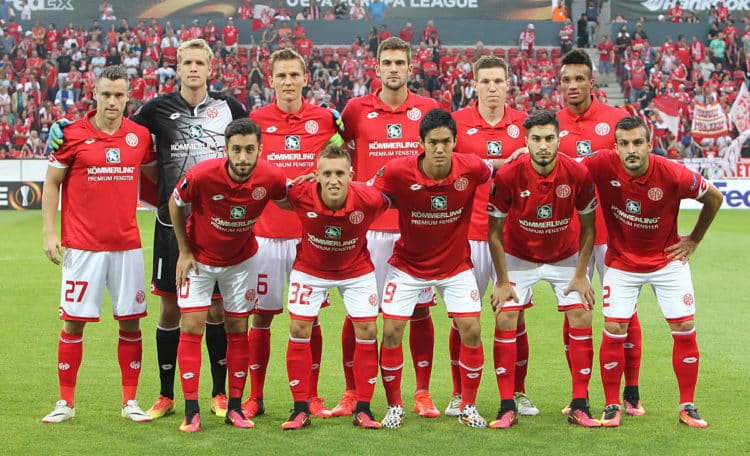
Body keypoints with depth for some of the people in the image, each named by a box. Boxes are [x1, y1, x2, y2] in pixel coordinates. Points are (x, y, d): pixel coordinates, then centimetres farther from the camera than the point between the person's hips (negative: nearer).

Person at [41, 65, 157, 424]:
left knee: (130, 322, 4)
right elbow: (51, 183, 3)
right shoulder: (73, 134, -3)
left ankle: (130, 401, 15)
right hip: (83, 245, -2)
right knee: (73, 322, 1)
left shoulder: (140, 136, 4)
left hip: (127, 244, 2)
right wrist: (49, 232, -4)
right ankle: (66, 402, 12)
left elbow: (154, 177, 19)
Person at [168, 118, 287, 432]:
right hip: (199, 258, -2)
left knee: (238, 330, 5)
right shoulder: (201, 175, -30)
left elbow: (286, 200, 2)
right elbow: (175, 203, -9)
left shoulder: (272, 178, -24)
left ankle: (235, 407, 14)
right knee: (191, 327, -7)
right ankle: (191, 411, -2)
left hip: (242, 259, 2)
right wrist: (184, 251, -6)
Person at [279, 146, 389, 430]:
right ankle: (300, 409, 5)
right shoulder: (301, 196, -30)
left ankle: (363, 409, 8)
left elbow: (390, 201, -8)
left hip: (356, 268, 0)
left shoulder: (368, 200, -31)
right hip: (310, 268, 0)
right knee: (299, 329, -5)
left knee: (367, 330, -4)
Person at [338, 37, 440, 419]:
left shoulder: (429, 109, 5)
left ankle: (423, 394, 13)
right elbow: (343, 157, 13)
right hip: (368, 225, 0)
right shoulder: (356, 109, 3)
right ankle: (352, 392, 11)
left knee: (420, 309, 4)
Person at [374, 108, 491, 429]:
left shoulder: (471, 168, -18)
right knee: (391, 331, -6)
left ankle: (468, 407, 12)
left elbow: (496, 176, 7)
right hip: (408, 264, -1)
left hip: (456, 264, 1)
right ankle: (394, 407, 12)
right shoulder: (397, 171, -23)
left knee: (471, 330, -6)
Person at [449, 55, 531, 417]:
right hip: (469, 234, -1)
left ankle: (518, 394, 15)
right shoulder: (457, 122, 1)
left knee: (514, 316, 4)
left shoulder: (523, 123, 6)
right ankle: (459, 395, 13)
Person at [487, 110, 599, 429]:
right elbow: (495, 230, -13)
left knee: (581, 320, -7)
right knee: (505, 321, -11)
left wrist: (581, 275, -7)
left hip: (565, 257, 1)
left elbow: (587, 227, -6)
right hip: (518, 257, -1)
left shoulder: (578, 174, -22)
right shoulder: (508, 176, -25)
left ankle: (580, 406, 2)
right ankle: (507, 407, -5)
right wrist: (503, 281, -11)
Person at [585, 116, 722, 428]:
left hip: (667, 259, 0)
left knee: (685, 329, 0)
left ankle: (687, 407, 14)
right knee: (614, 331, -6)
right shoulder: (602, 165, -24)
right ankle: (611, 406, 10)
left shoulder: (673, 175, -24)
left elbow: (714, 197, -5)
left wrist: (694, 240, 1)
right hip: (621, 260, 0)